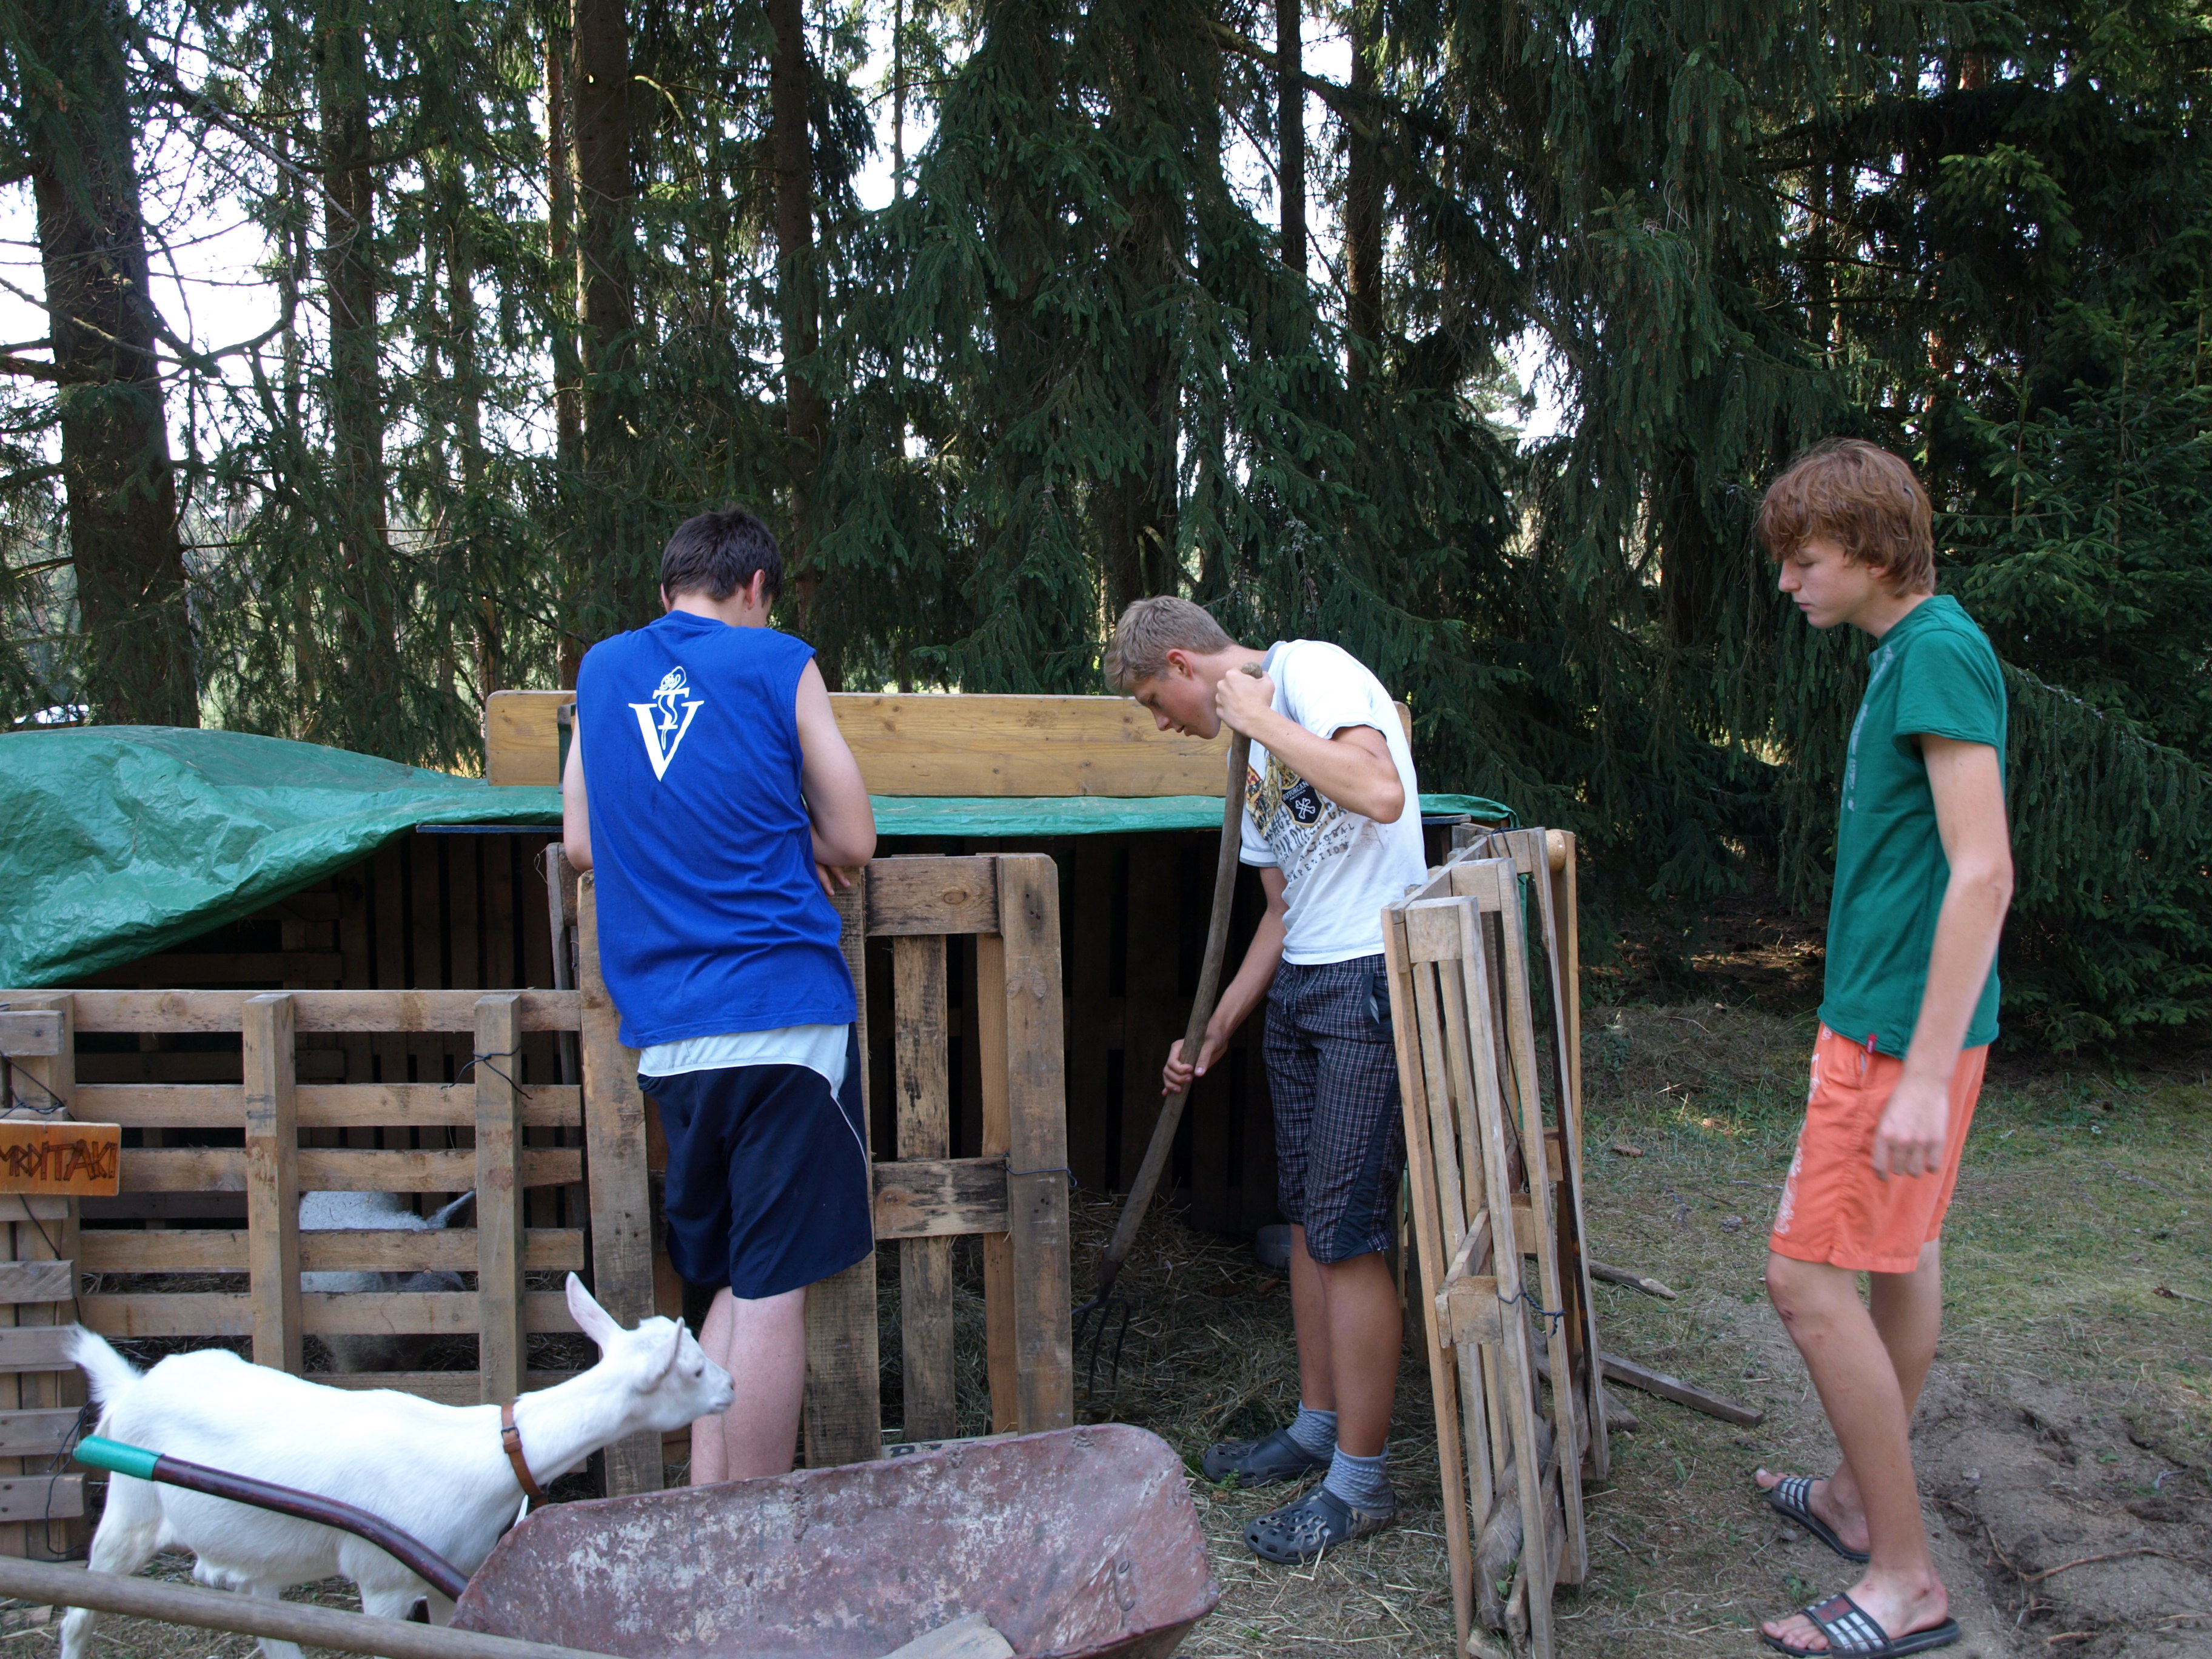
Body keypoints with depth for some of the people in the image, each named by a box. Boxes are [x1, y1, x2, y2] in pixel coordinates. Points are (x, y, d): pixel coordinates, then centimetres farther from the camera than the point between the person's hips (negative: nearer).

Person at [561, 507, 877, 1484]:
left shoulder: (602, 671, 14)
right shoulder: (776, 664, 0)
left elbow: (583, 844, 18)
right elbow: (852, 844, 1)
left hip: (664, 1028, 5)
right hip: (783, 1009, -5)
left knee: (736, 1282, 16)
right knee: (774, 1290, 0)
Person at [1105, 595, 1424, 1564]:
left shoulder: (1308, 669, -8)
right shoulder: (1252, 752, 18)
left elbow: (1380, 794, -26)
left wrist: (1258, 717, -15)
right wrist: (1215, 1031, 17)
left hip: (1371, 983, -9)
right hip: (1298, 987, 9)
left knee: (1346, 1231, -6)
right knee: (1307, 1217, 14)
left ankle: (1360, 1482, 6)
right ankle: (1318, 1428, 29)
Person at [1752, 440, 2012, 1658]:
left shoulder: (1942, 652, -17)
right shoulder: (1904, 652, 12)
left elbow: (1983, 875, -23)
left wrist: (1924, 1075, -25)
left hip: (1902, 1024, -10)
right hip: (1888, 1012, 10)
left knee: (1809, 1279, -7)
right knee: (1900, 1254, 18)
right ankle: (1863, 1498, 34)